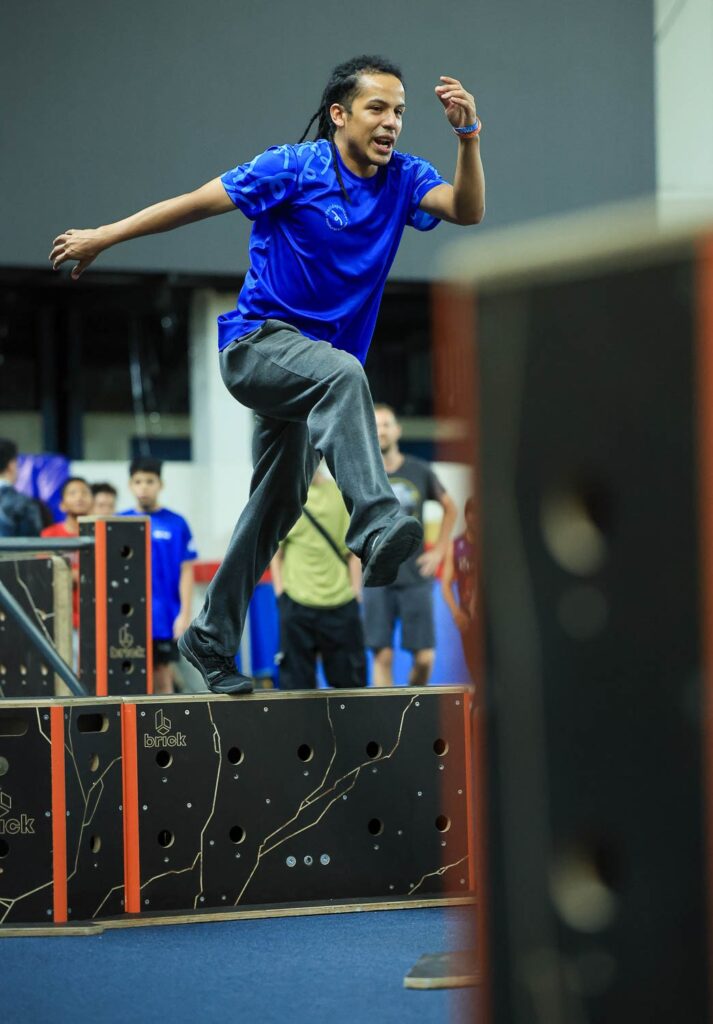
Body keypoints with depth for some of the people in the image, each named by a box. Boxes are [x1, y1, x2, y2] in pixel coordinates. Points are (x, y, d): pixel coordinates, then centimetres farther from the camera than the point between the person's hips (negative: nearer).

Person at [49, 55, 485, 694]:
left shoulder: (404, 179, 1)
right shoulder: (295, 168, -11)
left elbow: (466, 211, -16)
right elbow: (197, 203, -6)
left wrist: (467, 137, -32)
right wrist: (102, 237, -1)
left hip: (309, 376, 7)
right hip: (257, 341, -7)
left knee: (277, 510, 15)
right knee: (342, 372, -38)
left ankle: (211, 641, 30)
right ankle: (379, 530, -53)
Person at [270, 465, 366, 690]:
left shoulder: (341, 494, 6)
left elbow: (353, 551, 9)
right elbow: (275, 552, 7)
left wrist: (355, 591, 2)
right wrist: (280, 591, -2)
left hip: (341, 602, 1)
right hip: (297, 603, -1)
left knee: (350, 680, 3)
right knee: (296, 681, 0)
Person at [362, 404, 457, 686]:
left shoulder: (420, 471, 5)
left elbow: (449, 507, 21)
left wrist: (439, 550, 13)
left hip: (416, 577, 1)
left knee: (425, 657, -2)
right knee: (383, 655, -6)